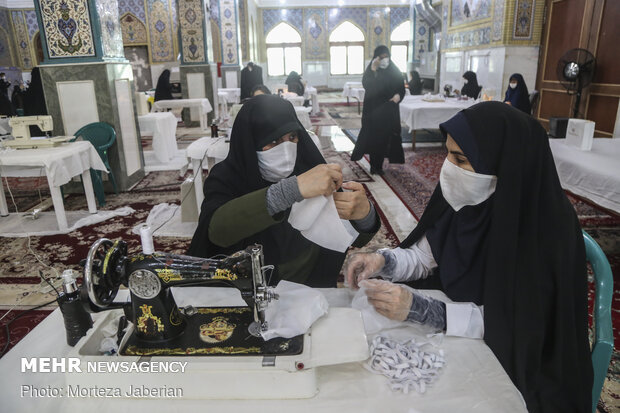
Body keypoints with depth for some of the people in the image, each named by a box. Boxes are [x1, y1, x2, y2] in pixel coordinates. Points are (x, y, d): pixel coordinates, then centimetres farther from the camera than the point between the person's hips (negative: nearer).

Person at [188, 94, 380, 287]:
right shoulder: (226, 177, -11)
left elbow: (356, 239, -6)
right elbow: (217, 229, -32)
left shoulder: (310, 169, -6)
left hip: (314, 288, 3)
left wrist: (364, 213, -29)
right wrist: (293, 188, -39)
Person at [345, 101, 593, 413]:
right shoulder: (465, 198, -11)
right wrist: (384, 261, -20)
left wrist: (419, 309, -35)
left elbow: (513, 322, -25)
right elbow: (426, 255, 1)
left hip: (522, 361, -4)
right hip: (454, 333, 5)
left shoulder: (547, 226, -26)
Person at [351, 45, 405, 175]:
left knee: (386, 136, 3)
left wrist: (398, 95, -15)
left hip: (389, 111, 2)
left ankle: (378, 166, 15)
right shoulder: (370, 70, -1)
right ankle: (375, 166, 9)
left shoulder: (394, 71, 4)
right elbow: (366, 85, -18)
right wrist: (373, 70, -26)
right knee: (374, 136, -2)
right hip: (374, 110, -2)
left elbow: (401, 88, 6)